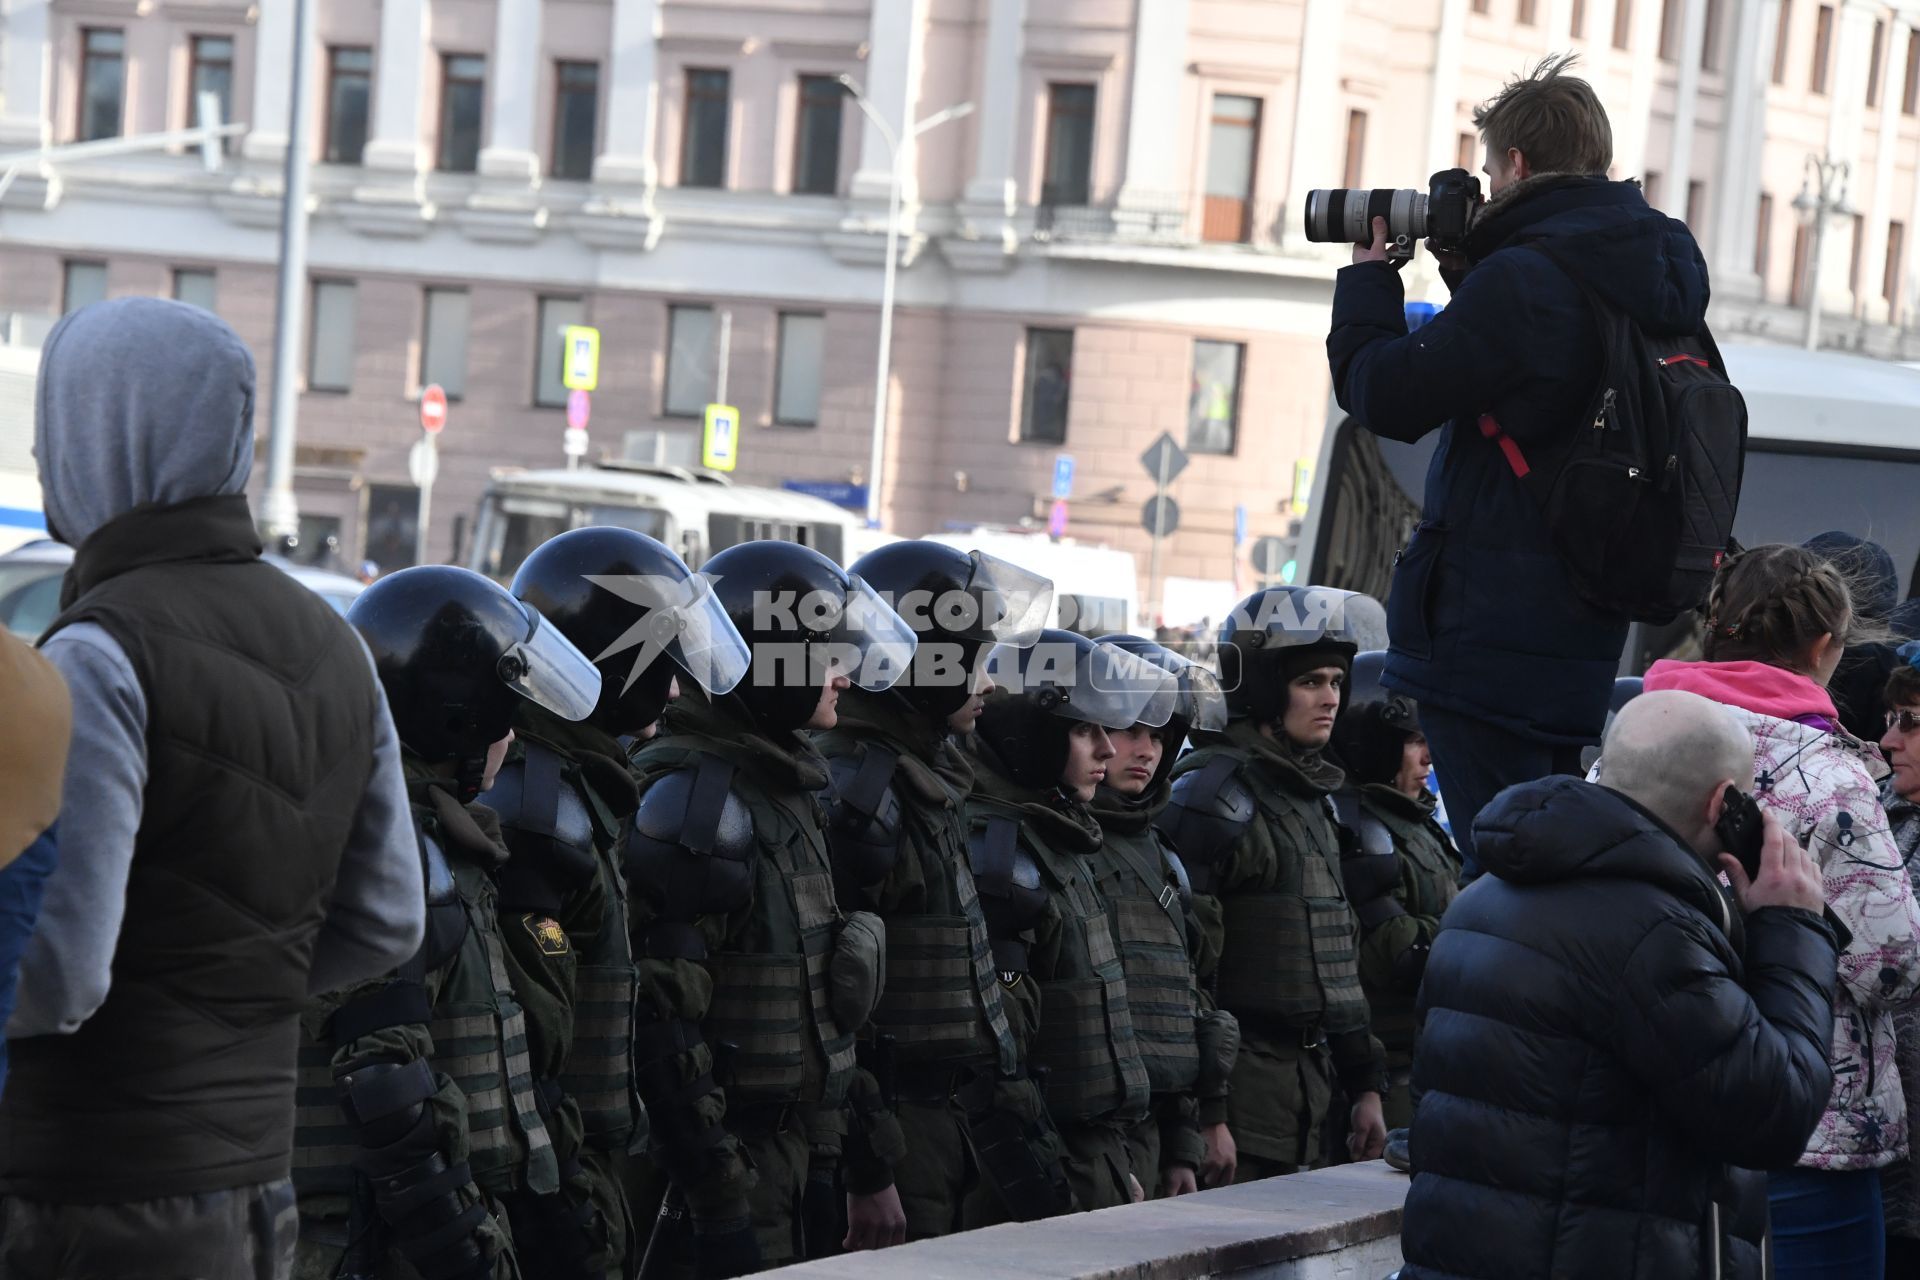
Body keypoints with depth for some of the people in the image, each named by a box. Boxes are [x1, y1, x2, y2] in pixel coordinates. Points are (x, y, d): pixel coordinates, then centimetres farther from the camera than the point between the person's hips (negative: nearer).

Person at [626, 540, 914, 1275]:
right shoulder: (695, 798, -15)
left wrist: (868, 1170, 19)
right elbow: (664, 1021, -21)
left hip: (791, 1153, 9)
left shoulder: (783, 792, 15)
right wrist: (720, 1211, -22)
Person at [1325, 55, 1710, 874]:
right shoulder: (1661, 272, 10)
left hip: (1492, 623, -9)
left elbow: (1387, 398, -12)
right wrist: (1466, 267, 14)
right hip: (1583, 632, 9)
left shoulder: (1522, 279, -17)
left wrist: (1369, 276, 3)